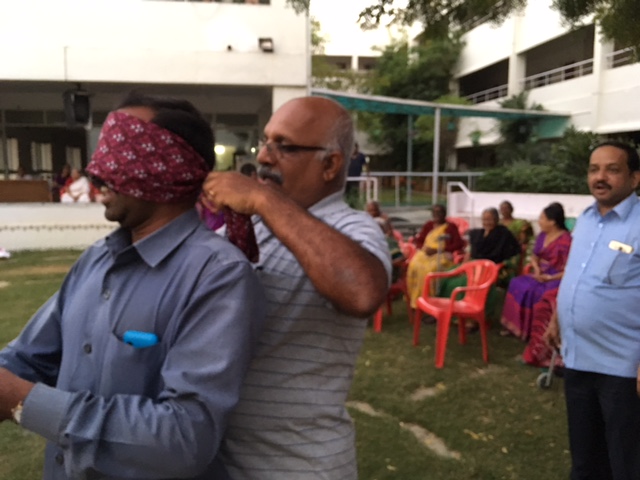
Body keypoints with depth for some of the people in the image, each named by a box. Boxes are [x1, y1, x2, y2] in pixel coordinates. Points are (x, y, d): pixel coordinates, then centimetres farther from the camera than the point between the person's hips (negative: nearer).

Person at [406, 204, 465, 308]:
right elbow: (418, 240, 17)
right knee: (414, 266, -29)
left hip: (442, 255, -4)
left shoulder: (451, 227, 6)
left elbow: (459, 244, -5)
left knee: (431, 268, -36)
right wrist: (423, 248, -8)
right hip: (426, 253, 4)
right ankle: (416, 299, -23)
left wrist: (437, 250, -13)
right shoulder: (428, 225, 20)